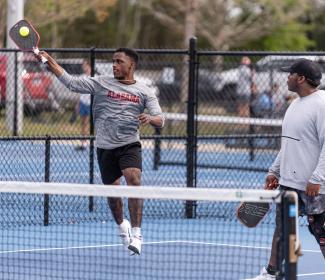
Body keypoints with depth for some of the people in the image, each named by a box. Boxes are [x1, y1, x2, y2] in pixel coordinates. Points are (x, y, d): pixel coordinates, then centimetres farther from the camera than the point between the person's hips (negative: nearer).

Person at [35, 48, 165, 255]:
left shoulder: (144, 92, 3)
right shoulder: (101, 83, 4)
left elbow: (160, 120, -2)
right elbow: (71, 82, 2)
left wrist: (150, 118, -26)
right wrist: (49, 61, -7)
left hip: (129, 145, -2)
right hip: (105, 147, 2)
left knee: (134, 179, -25)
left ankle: (136, 234, -22)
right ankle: (122, 225, 40)